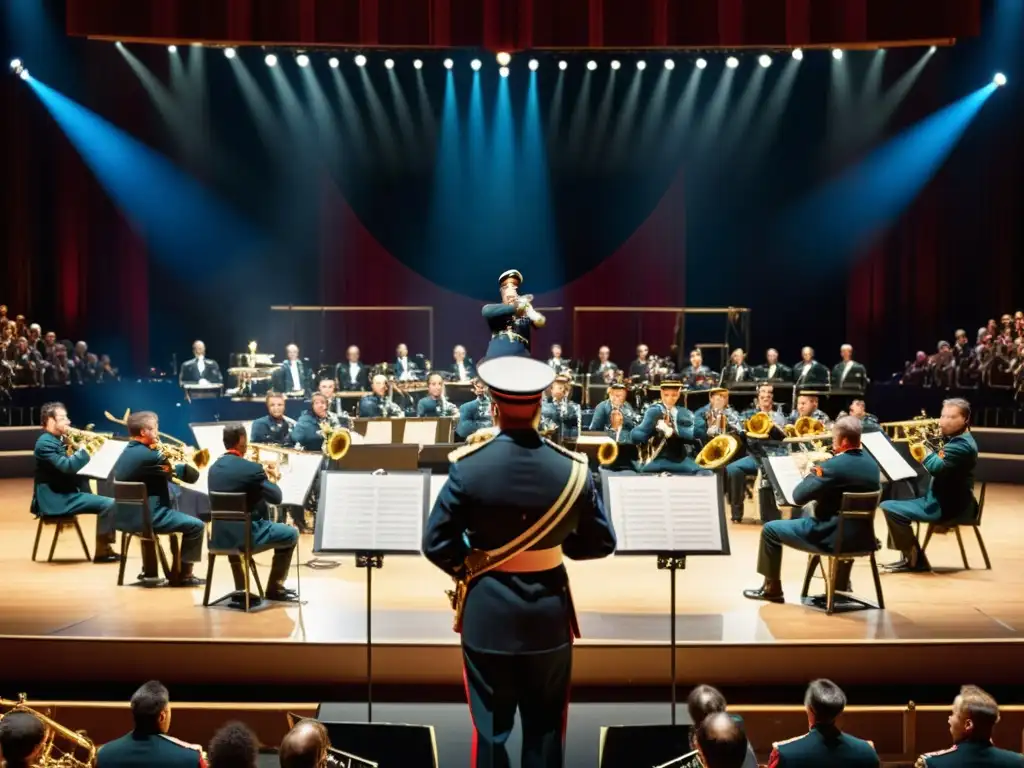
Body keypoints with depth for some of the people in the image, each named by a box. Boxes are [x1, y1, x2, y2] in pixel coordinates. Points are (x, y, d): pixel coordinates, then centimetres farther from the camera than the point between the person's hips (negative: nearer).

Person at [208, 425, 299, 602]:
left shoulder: (214, 467, 5)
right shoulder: (252, 468, -16)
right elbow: (276, 498, -9)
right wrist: (272, 479, 9)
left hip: (220, 536, 7)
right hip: (246, 536, -7)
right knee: (291, 535, 14)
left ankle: (240, 588, 42)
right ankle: (275, 589, 16)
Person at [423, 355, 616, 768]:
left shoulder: (468, 467, -15)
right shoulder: (572, 468, -11)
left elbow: (436, 543, -11)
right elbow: (602, 543, -3)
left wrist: (470, 569, 7)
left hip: (487, 614, -1)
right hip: (548, 613, 1)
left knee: (490, 727, 13)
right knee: (545, 728, 17)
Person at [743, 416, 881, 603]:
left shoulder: (834, 466, -21)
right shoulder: (872, 463, 3)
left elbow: (798, 496, -19)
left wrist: (809, 475, 2)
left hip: (832, 537, -8)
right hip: (862, 536, 8)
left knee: (770, 529, 7)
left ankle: (772, 589, 17)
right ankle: (841, 585, 47)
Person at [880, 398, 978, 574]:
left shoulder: (963, 445, -21)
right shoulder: (955, 439, 12)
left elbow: (935, 468, -34)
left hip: (948, 507, -11)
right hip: (941, 500, 11)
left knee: (890, 508, -18)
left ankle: (914, 560, -4)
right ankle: (910, 555, 18)